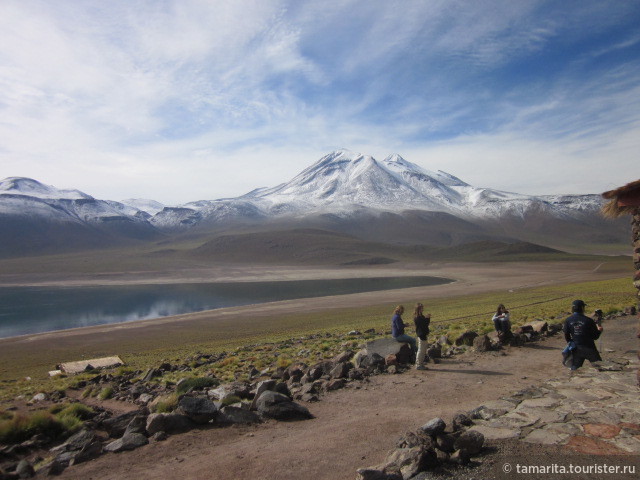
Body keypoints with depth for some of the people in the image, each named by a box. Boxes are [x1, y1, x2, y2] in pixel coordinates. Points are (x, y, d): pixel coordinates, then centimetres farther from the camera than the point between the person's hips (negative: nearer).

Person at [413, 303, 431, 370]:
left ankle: (421, 364, 24)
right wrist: (427, 318, -18)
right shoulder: (418, 318, -17)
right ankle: (418, 365, 4)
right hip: (421, 335, -10)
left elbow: (426, 323, 14)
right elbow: (424, 324, -23)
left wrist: (428, 318, 0)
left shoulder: (421, 317, 14)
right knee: (421, 351, -4)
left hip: (423, 335, 10)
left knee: (423, 351, 16)